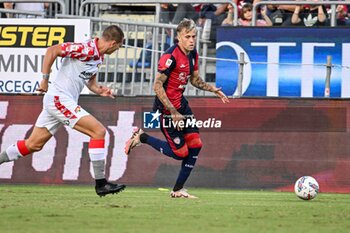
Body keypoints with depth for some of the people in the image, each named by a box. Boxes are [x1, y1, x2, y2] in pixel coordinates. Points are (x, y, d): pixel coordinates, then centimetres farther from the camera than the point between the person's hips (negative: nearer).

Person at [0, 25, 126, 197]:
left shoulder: (98, 57, 13)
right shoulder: (87, 49, -16)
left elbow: (90, 82, 23)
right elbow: (52, 50, -20)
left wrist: (101, 91, 2)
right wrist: (45, 79, -18)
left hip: (58, 101, 10)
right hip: (60, 98, -10)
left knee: (34, 144, 14)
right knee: (99, 131, -13)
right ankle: (101, 184, -12)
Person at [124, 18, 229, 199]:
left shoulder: (192, 54, 5)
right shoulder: (170, 56, -22)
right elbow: (157, 86, -22)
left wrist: (211, 89, 4)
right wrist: (173, 113, -23)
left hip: (181, 104, 8)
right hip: (166, 108, -8)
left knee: (195, 145, 2)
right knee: (180, 153, -6)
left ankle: (178, 190, 12)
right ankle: (141, 138, 12)